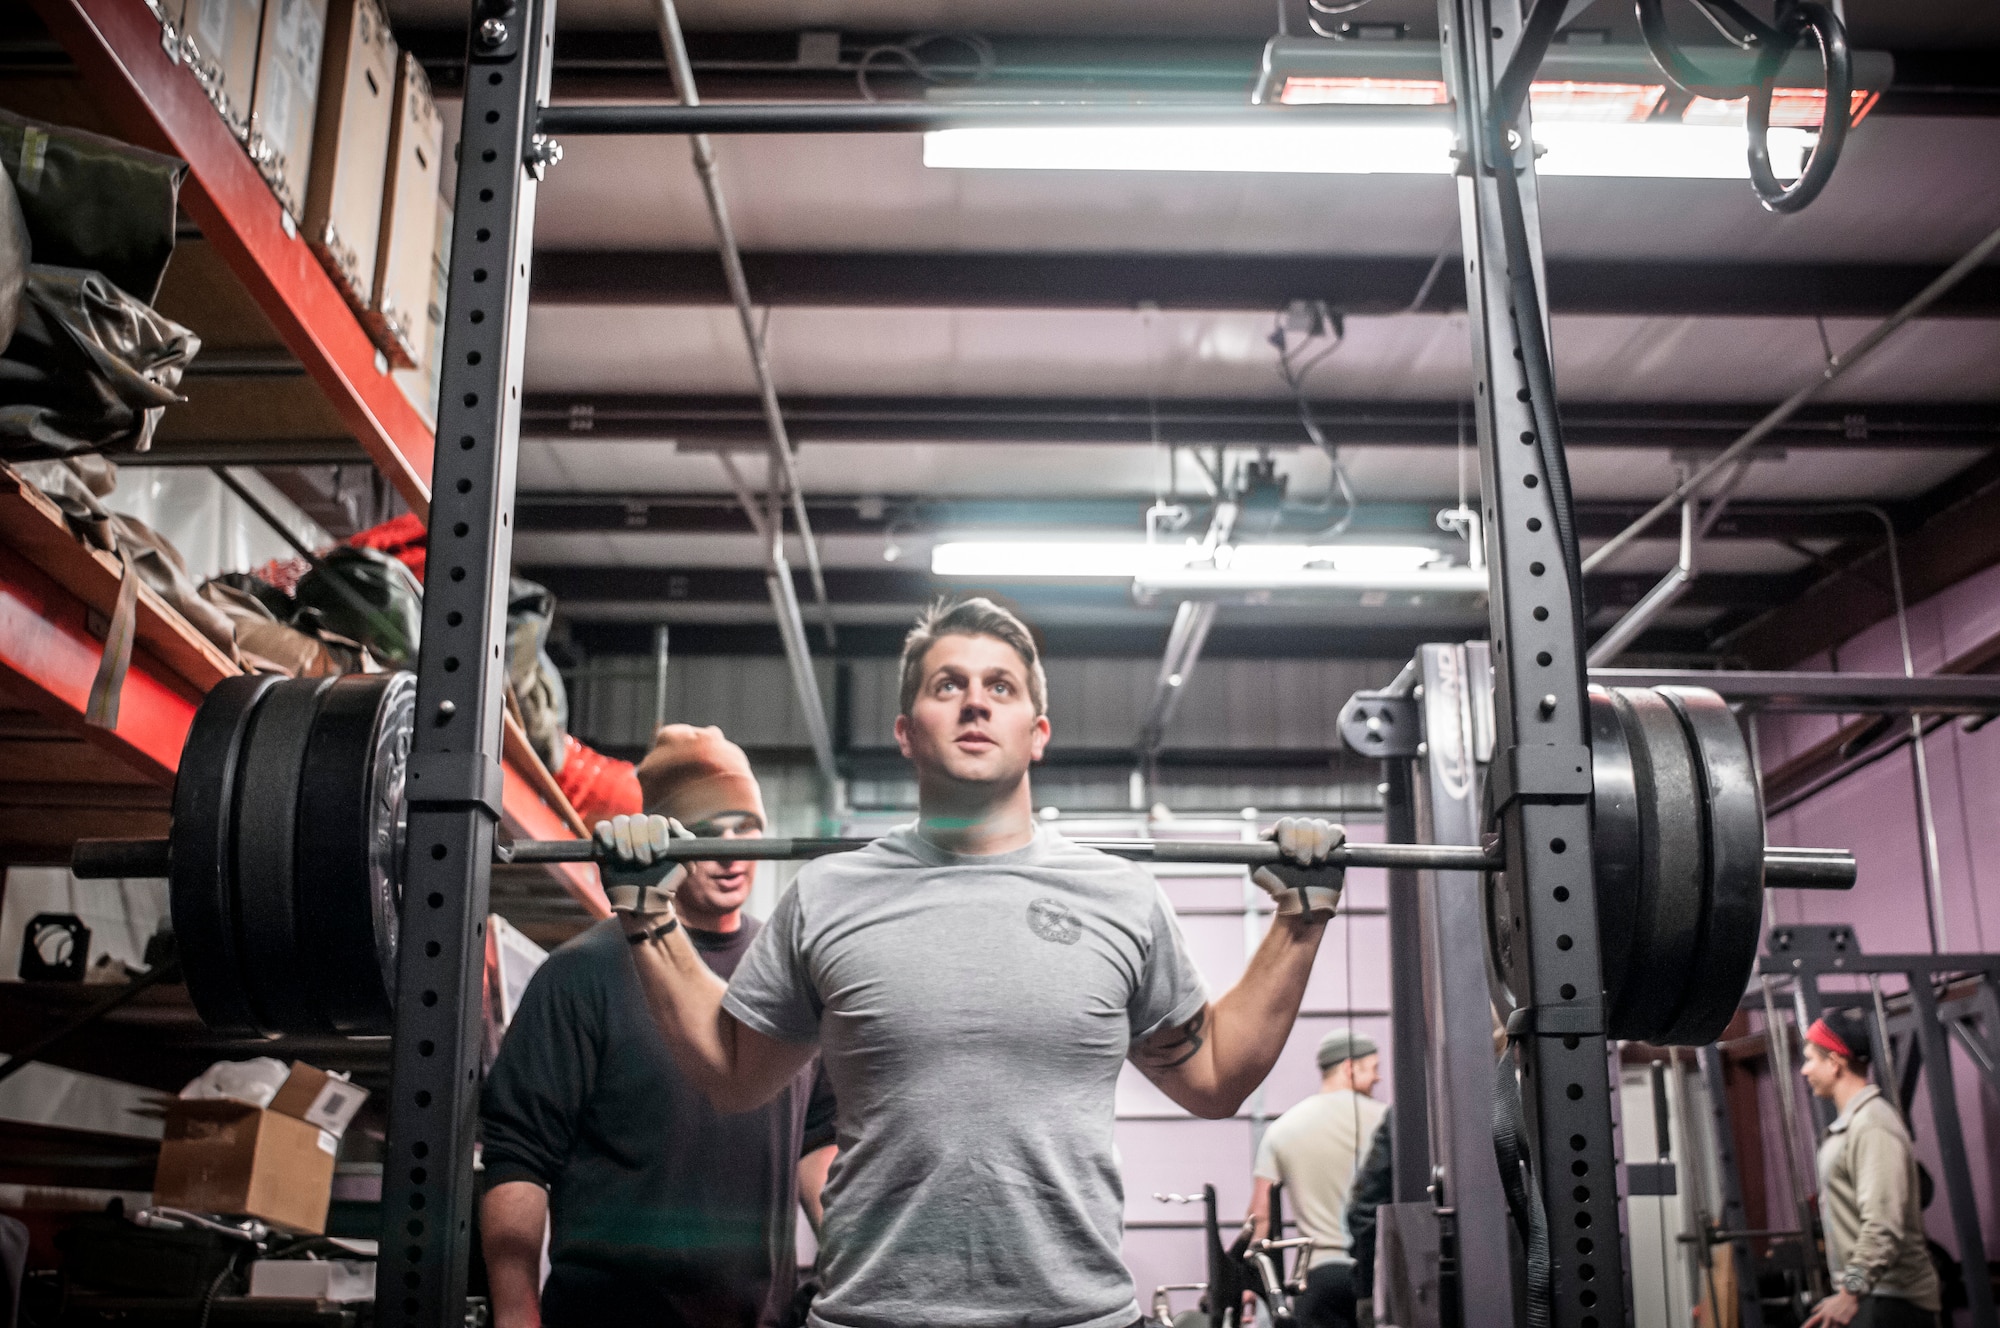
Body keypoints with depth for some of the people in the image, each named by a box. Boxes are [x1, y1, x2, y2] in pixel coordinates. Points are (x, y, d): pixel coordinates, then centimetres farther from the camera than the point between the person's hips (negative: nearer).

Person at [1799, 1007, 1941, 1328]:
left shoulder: (1872, 1126, -16)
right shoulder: (1848, 1125, 17)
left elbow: (1883, 1225, -25)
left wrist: (1851, 1292, -28)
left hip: (1892, 1299, -10)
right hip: (1873, 1295, 10)